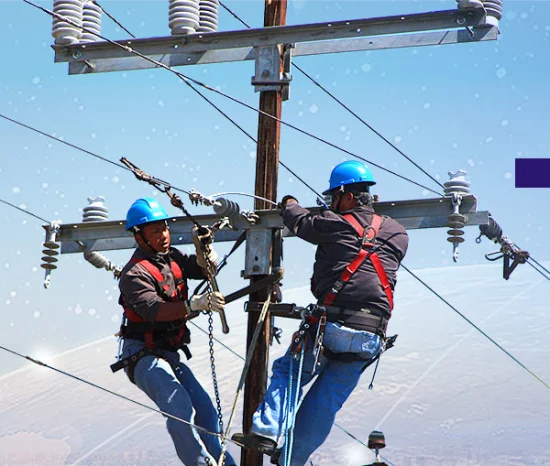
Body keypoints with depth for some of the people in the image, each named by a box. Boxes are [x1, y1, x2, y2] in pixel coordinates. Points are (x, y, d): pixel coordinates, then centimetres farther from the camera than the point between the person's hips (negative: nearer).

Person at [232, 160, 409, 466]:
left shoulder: (336, 224, -1)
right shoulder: (398, 234, 11)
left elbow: (300, 222, 15)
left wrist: (289, 203, 38)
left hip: (329, 327, -4)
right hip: (370, 340, 4)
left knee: (285, 372, 17)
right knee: (325, 403, 11)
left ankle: (267, 431, 0)